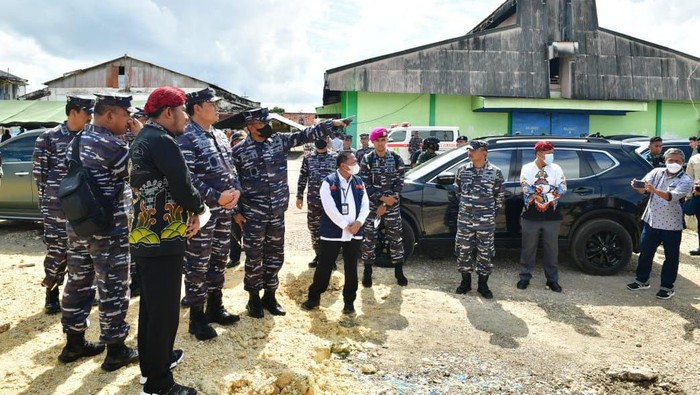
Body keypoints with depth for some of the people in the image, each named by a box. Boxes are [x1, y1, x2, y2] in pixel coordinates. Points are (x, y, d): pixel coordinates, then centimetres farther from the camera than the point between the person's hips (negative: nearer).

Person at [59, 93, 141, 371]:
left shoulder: (78, 141, 11)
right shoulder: (111, 145, -18)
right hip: (108, 230, -9)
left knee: (78, 283, 15)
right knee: (113, 288, 1)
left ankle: (74, 343, 27)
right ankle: (115, 350, 10)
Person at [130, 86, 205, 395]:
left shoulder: (143, 138, 14)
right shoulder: (162, 141, -18)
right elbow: (182, 185, -21)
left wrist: (187, 210, 0)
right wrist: (197, 208, -1)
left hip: (145, 237, 10)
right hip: (162, 241, -10)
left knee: (150, 305, 21)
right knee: (164, 309, -1)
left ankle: (151, 361, 36)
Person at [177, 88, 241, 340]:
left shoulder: (220, 136, 14)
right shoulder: (186, 138, -12)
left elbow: (231, 167, 18)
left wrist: (236, 190, -1)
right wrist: (216, 197, -21)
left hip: (225, 210, 8)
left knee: (219, 261, 16)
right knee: (197, 266, 1)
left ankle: (215, 308, 30)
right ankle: (197, 317, 12)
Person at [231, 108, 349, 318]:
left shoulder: (279, 140, 3)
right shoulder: (239, 151, -6)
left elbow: (304, 135, 3)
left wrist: (331, 123, -2)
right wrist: (236, 211, -4)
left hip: (277, 213, 4)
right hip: (253, 214, -4)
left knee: (275, 255, 12)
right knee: (254, 257, 5)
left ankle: (270, 295, 27)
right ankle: (254, 298, 21)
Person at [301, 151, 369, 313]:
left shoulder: (359, 182, 8)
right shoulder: (329, 182, -7)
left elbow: (365, 205, 5)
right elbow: (330, 209, -15)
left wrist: (359, 222, -11)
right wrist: (346, 226, -16)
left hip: (355, 233, 4)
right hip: (333, 232, -4)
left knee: (351, 268, 11)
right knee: (324, 266, 4)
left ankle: (349, 300, 23)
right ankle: (314, 296, 20)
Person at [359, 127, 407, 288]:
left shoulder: (396, 159, -1)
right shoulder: (367, 160, -2)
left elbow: (399, 183, -4)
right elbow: (365, 184, -6)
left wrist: (386, 204, -10)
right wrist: (382, 198, -17)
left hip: (392, 206, 1)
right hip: (371, 205, -1)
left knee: (395, 237, 6)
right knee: (369, 238, 3)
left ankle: (399, 272, 20)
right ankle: (367, 272, 17)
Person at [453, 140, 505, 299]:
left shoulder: (495, 172, -4)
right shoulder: (462, 170, 2)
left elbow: (499, 195, 7)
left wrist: (492, 211, 10)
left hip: (486, 221, -2)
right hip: (465, 219, 2)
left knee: (485, 252, 5)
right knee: (463, 251, 6)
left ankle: (483, 284, 18)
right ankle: (466, 281, 22)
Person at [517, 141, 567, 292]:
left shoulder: (556, 169, 2)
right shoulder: (527, 169, -2)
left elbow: (562, 190, -8)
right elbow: (527, 191, -12)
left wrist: (537, 195, -14)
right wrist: (550, 193, -12)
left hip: (552, 216, 1)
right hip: (531, 216, -1)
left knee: (551, 249, 8)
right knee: (528, 248, 7)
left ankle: (552, 279, 20)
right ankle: (525, 277, 20)